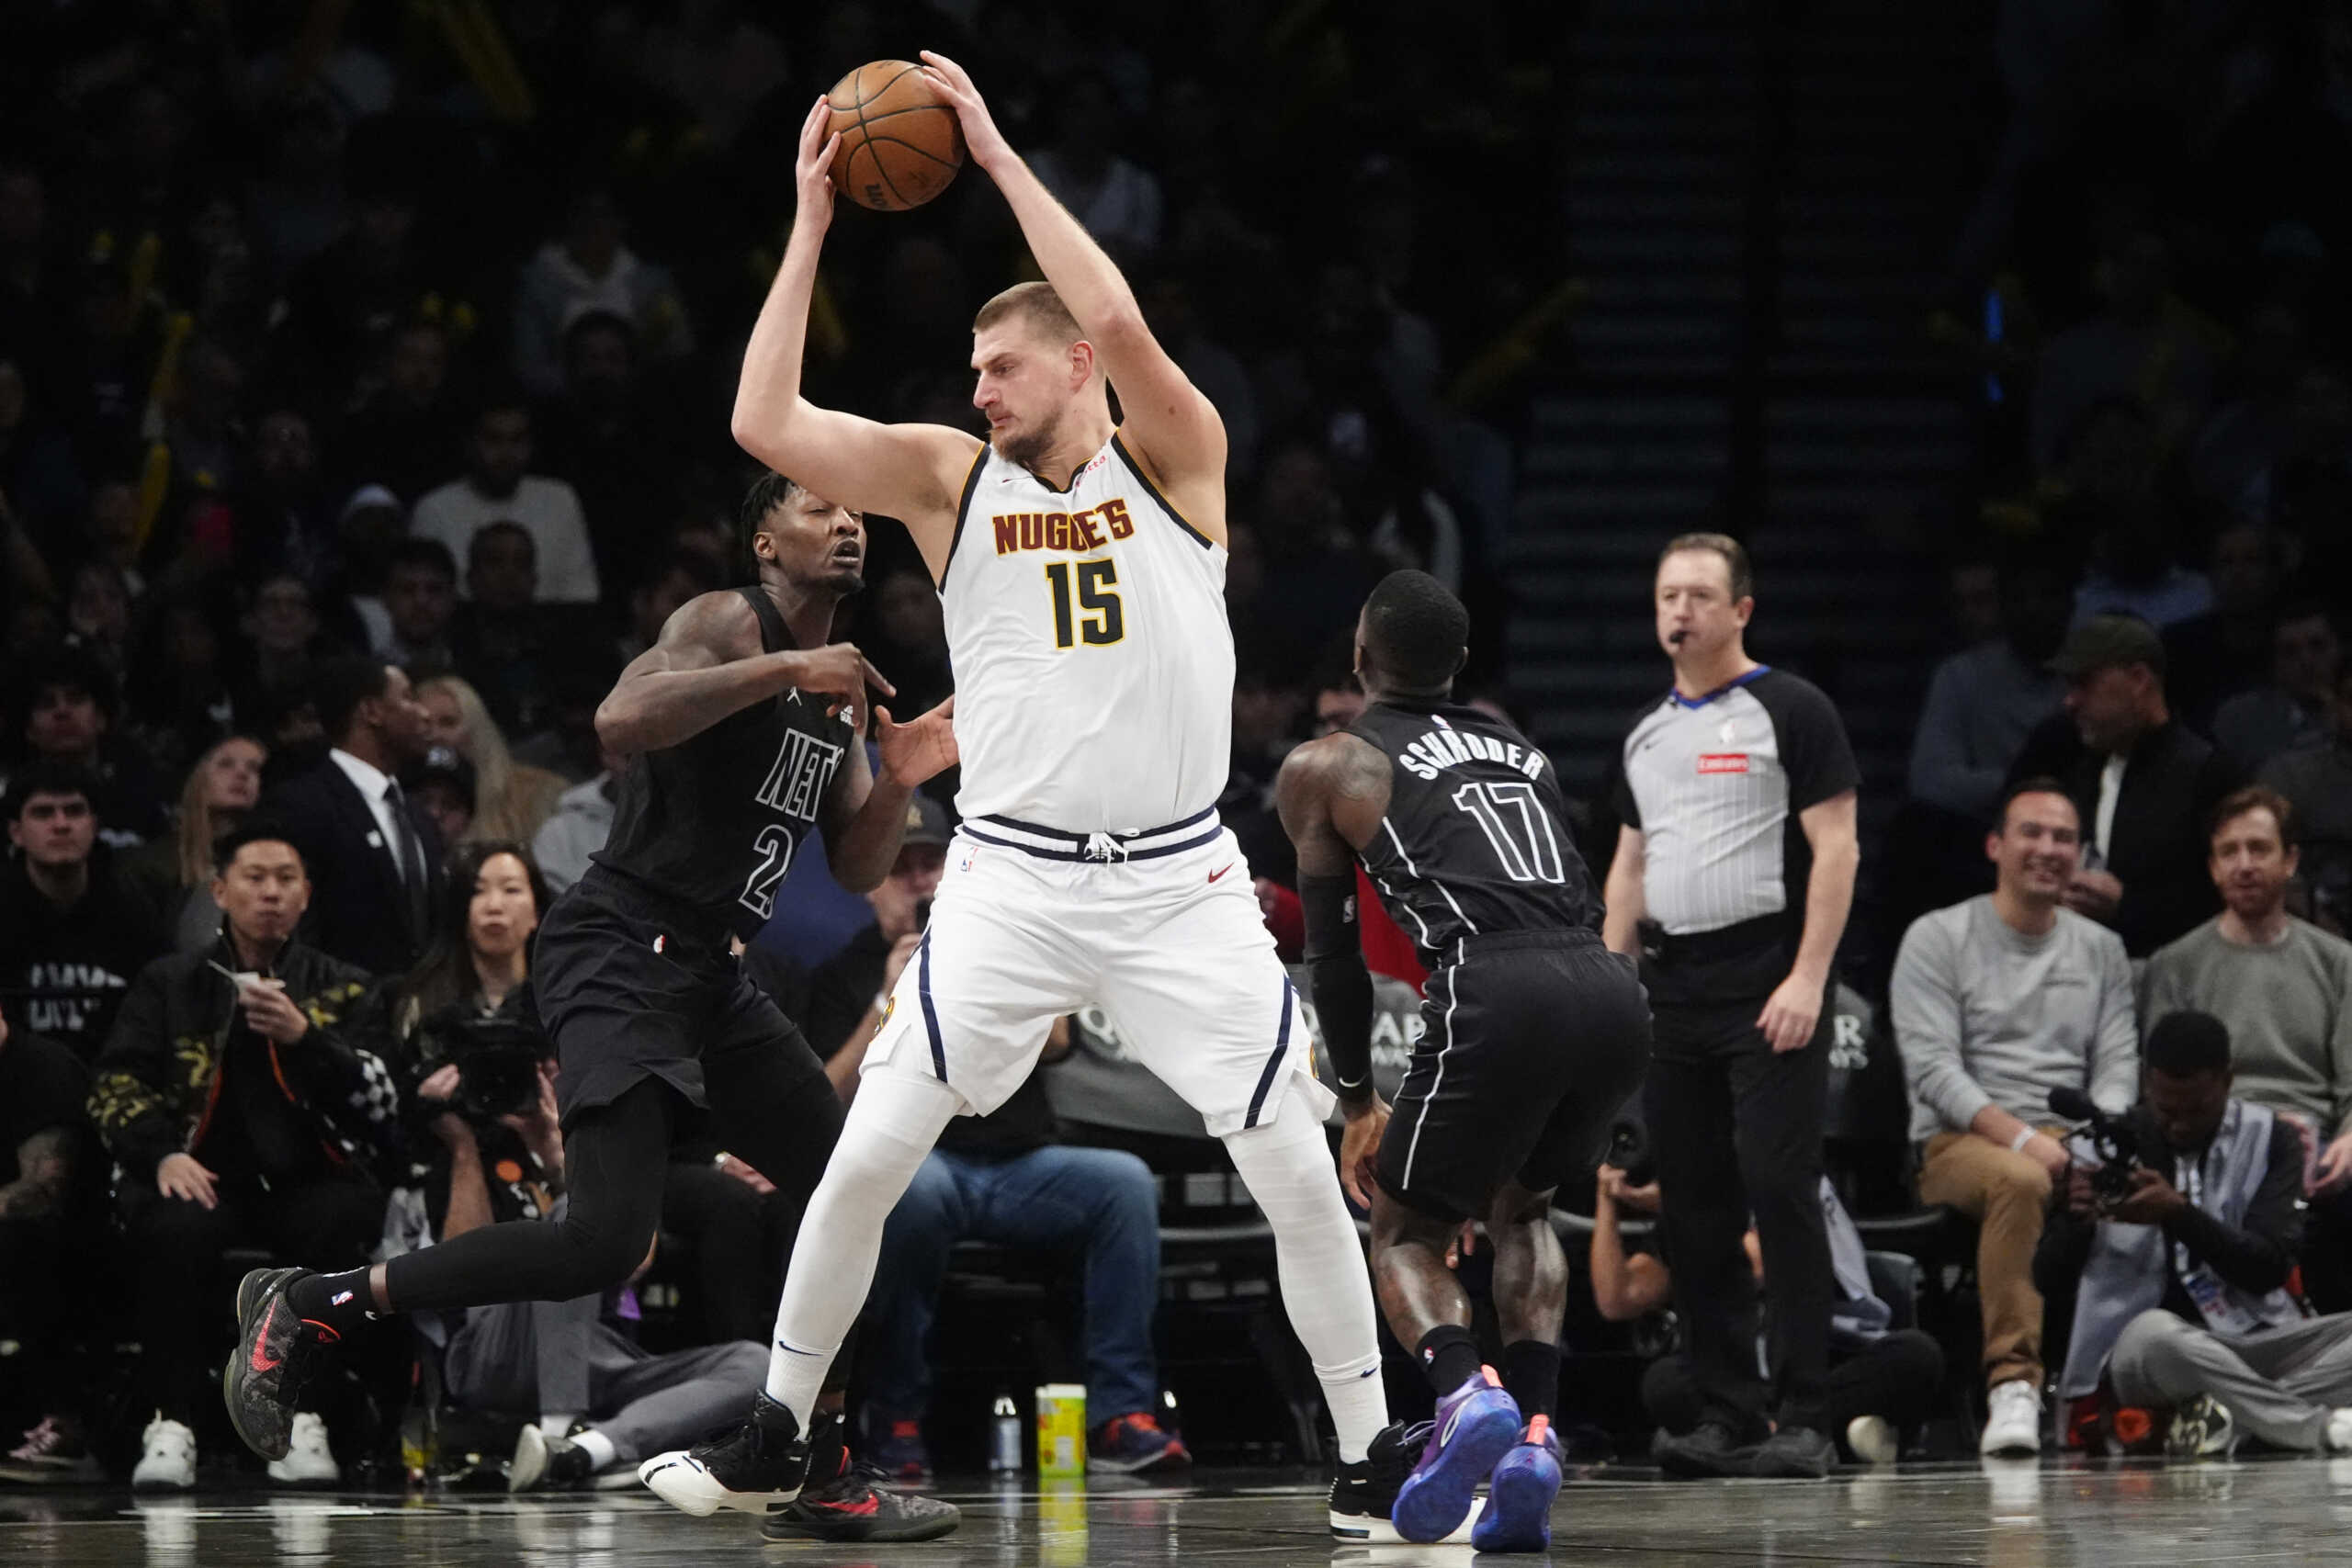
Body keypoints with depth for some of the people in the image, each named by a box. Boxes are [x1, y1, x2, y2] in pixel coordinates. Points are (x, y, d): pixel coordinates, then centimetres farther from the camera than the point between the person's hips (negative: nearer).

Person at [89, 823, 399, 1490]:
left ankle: (303, 1420, -27)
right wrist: (163, 1154, -12)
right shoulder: (168, 983, 15)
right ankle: (171, 1422, -28)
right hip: (206, 1177, 0)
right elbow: (115, 1084, 6)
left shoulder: (343, 990, 16)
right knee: (180, 1229, -35)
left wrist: (302, 1037, -14)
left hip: (308, 1177, 0)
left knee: (339, 1221, -34)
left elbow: (378, 1099, 3)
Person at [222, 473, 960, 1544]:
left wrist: (898, 783, 3)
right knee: (604, 1243, -23)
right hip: (620, 957, -10)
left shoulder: (835, 687, 18)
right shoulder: (729, 623, -9)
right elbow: (622, 721, -29)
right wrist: (784, 672, -27)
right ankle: (309, 1307, -12)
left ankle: (824, 1482, 16)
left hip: (706, 972, 10)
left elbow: (856, 871, 22)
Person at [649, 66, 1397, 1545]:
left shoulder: (1175, 458, -2)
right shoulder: (949, 478, 4)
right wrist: (813, 224, -8)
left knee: (1298, 1173, -4)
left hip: (1181, 881, -2)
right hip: (1012, 877, 2)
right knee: (867, 1157, -4)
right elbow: (764, 423, -8)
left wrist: (999, 153, -18)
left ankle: (1373, 1456, 8)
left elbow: (1123, 326, -23)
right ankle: (773, 1434, 10)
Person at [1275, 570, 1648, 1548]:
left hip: (1498, 992, -5)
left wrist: (1358, 1105, 24)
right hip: (1614, 991, 5)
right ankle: (1533, 1434, 7)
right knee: (1521, 1205, 29)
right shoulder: (1522, 751, 32)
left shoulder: (1324, 767, 17)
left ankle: (1465, 1392, -18)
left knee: (1405, 1231, 14)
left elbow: (1336, 951, 16)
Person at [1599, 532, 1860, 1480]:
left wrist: (1807, 979, -15)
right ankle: (1727, 1416, 8)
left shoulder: (1789, 711, -2)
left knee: (1781, 1195, -11)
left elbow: (1835, 849, -7)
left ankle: (1805, 1420, -10)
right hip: (1671, 993, 7)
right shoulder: (1647, 734, 18)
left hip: (1768, 987, -7)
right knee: (1695, 1212, 4)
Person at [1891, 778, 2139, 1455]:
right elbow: (1931, 1068, -7)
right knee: (2020, 1181, -40)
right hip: (1959, 1142, -4)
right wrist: (2020, 1137, -19)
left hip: (2069, 1139, 4)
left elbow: (2117, 1068, 11)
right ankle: (2013, 1382, -42)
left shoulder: (2101, 950, 19)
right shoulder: (1937, 939, 5)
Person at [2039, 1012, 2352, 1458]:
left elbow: (2271, 1269, -7)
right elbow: (2050, 1277, 5)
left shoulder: (2269, 1140, 5)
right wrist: (2078, 1220, -17)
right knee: (2152, 1333, -39)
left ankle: (2230, 1416, -29)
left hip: (2256, 1341, 2)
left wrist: (2179, 1215, -22)